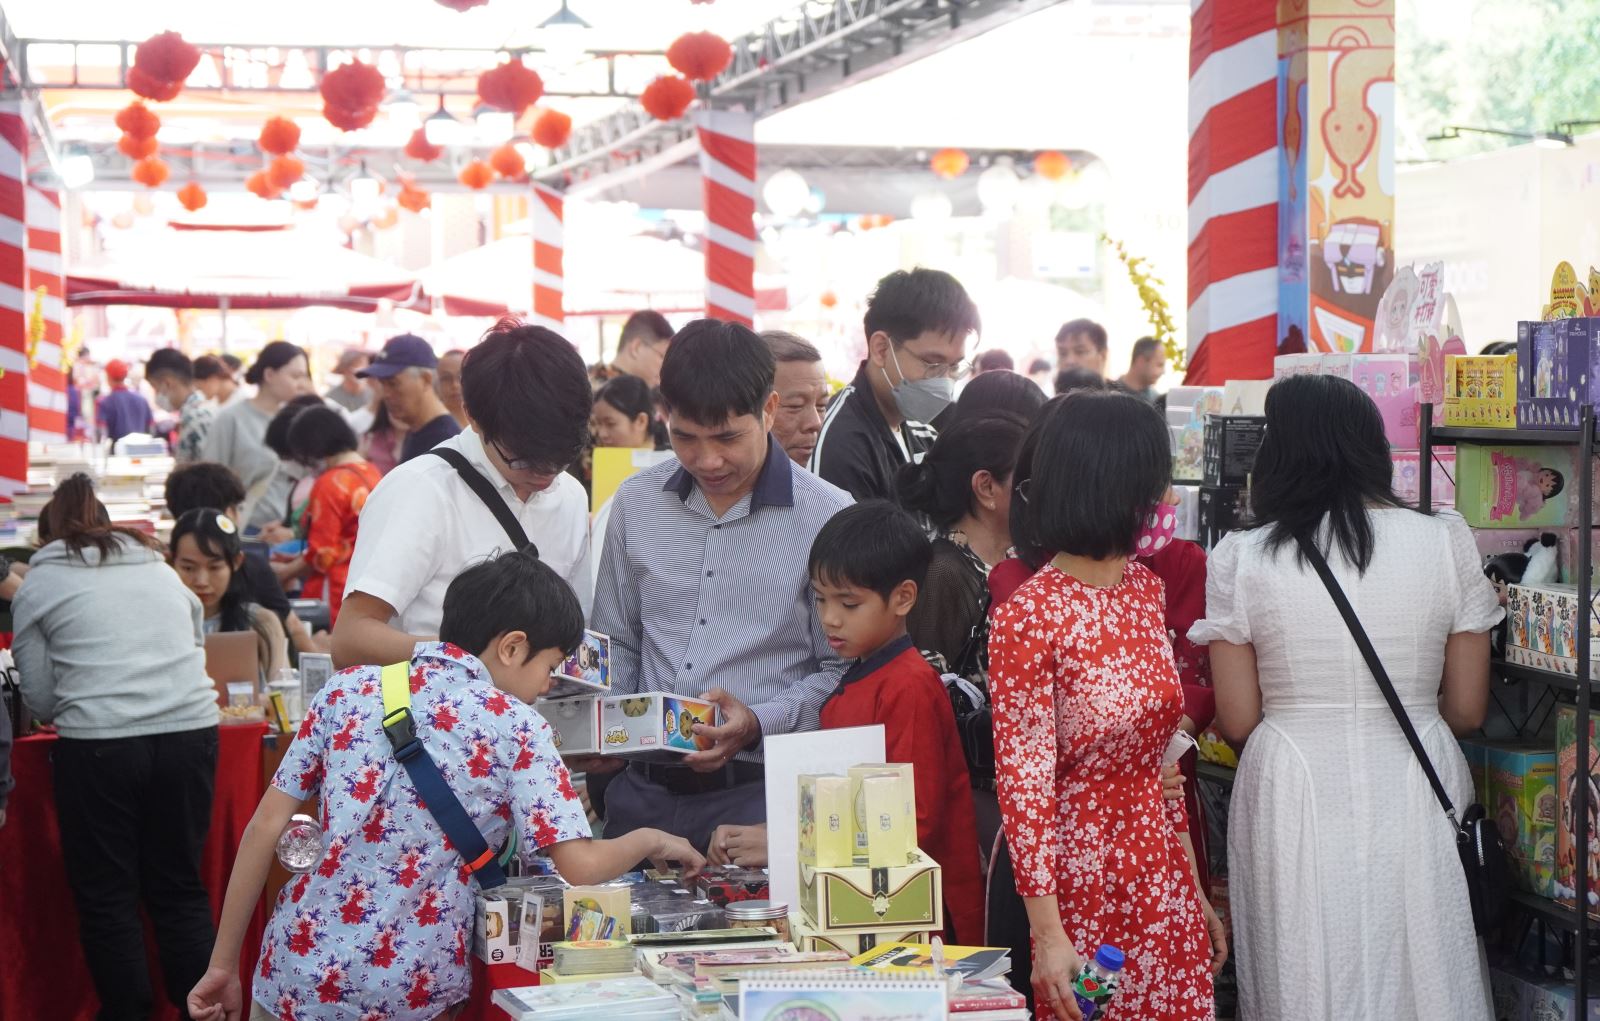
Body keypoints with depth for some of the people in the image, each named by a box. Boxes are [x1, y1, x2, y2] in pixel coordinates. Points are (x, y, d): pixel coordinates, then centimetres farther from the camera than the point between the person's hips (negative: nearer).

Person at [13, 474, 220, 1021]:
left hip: (98, 747, -4)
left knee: (105, 895, 9)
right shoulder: (160, 568, 21)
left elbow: (41, 699, 8)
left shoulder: (37, 585, 10)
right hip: (190, 732, 4)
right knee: (179, 888, 13)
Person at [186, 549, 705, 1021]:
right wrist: (648, 840, 7)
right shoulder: (515, 726, -6)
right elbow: (581, 866, -13)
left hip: (297, 978, 3)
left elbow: (265, 828, 2)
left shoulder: (350, 690, 3)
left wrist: (222, 966, 7)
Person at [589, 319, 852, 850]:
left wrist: (758, 724, -18)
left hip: (757, 791, -3)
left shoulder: (827, 517, -4)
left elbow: (841, 671, -3)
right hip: (643, 791, 4)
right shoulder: (637, 502, 9)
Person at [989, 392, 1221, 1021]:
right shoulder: (1030, 616, -17)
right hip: (1079, 875, -6)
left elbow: (1162, 754, 11)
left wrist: (1194, 890, 13)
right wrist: (1046, 933, -17)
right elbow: (1022, 780, -16)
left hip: (1161, 873, 7)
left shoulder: (1145, 589, 5)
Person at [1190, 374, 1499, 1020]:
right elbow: (1467, 711, 3)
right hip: (1414, 794, 1)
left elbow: (1237, 721, -3)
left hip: (1293, 794, -1)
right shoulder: (1446, 543, -1)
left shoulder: (1241, 560, -5)